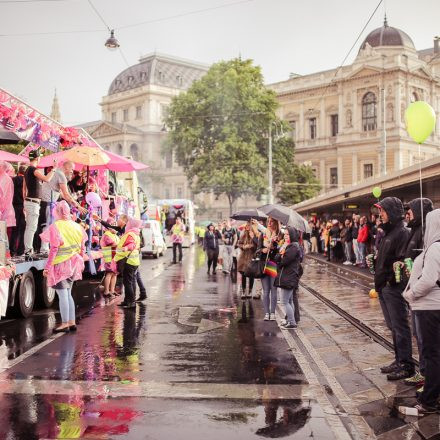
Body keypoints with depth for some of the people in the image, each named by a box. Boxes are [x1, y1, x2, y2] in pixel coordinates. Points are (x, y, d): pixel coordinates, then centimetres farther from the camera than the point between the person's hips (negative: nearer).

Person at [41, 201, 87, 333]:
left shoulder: (55, 227, -12)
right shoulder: (75, 226, 6)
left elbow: (54, 249, -16)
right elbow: (82, 247, 10)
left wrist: (47, 266, -13)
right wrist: (80, 262, 23)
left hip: (60, 265, -6)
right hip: (72, 264, 6)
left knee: (62, 296, -1)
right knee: (68, 294, 15)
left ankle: (65, 324, 2)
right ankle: (72, 322, 17)